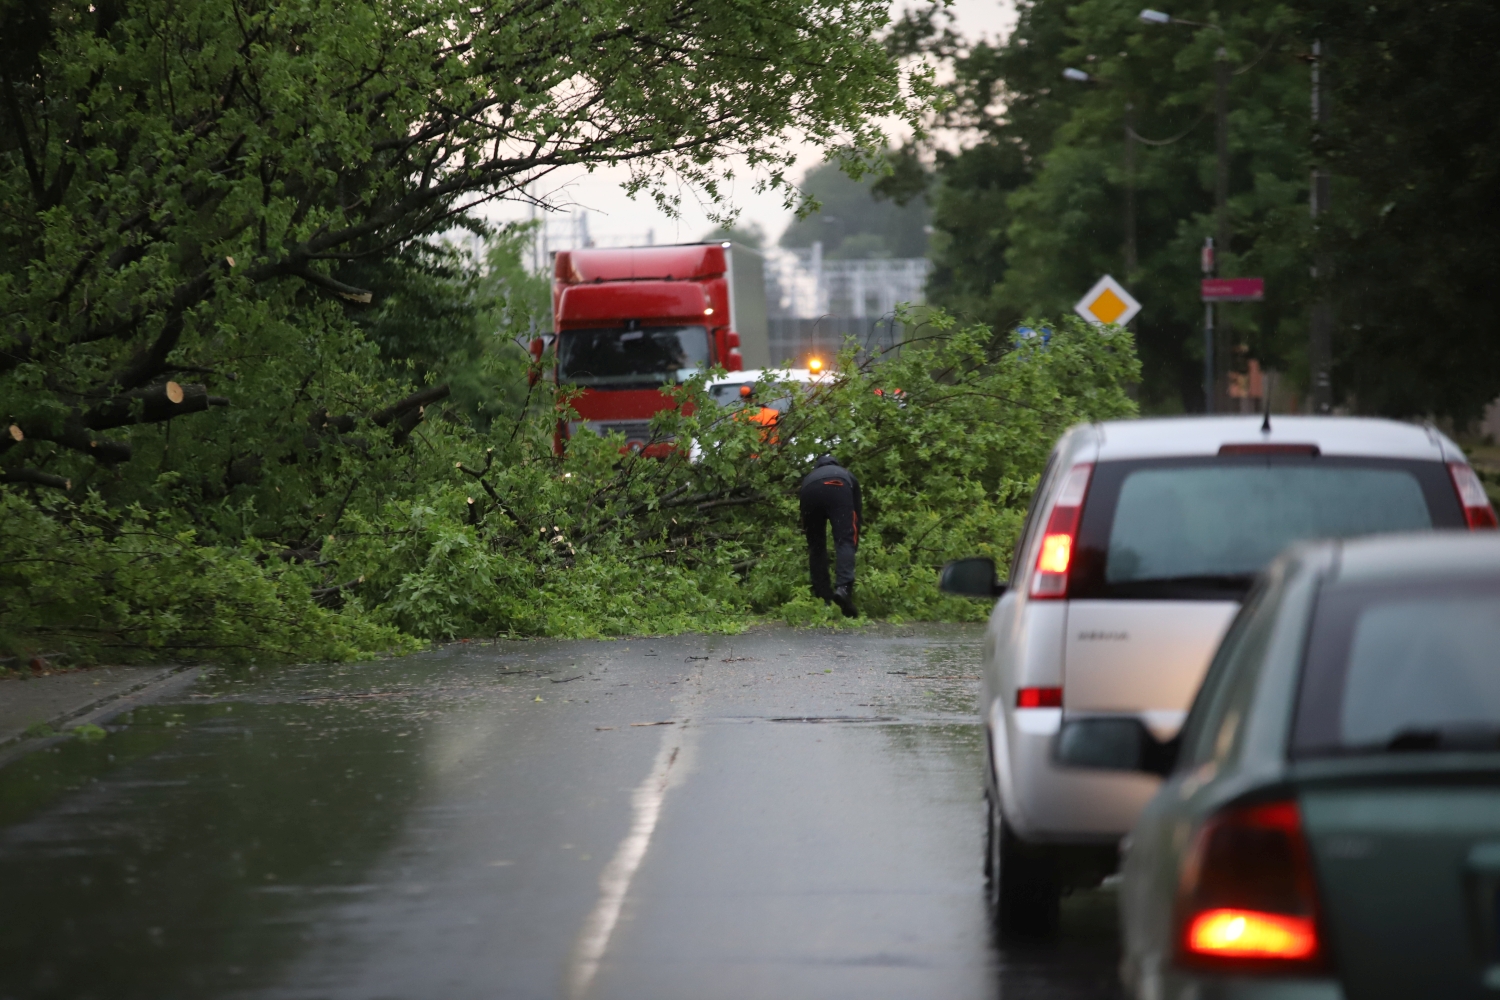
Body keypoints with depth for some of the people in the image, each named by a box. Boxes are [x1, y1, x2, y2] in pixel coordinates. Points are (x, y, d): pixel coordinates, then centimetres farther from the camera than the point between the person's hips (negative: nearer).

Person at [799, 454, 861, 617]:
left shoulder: (810, 476, 44)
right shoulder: (847, 476, 43)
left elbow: (805, 522, 43)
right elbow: (858, 512, 38)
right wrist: (855, 543, 46)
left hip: (810, 490, 2)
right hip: (838, 488, -2)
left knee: (816, 545, 17)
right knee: (845, 542, -4)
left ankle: (822, 597, 15)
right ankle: (843, 588, -26)